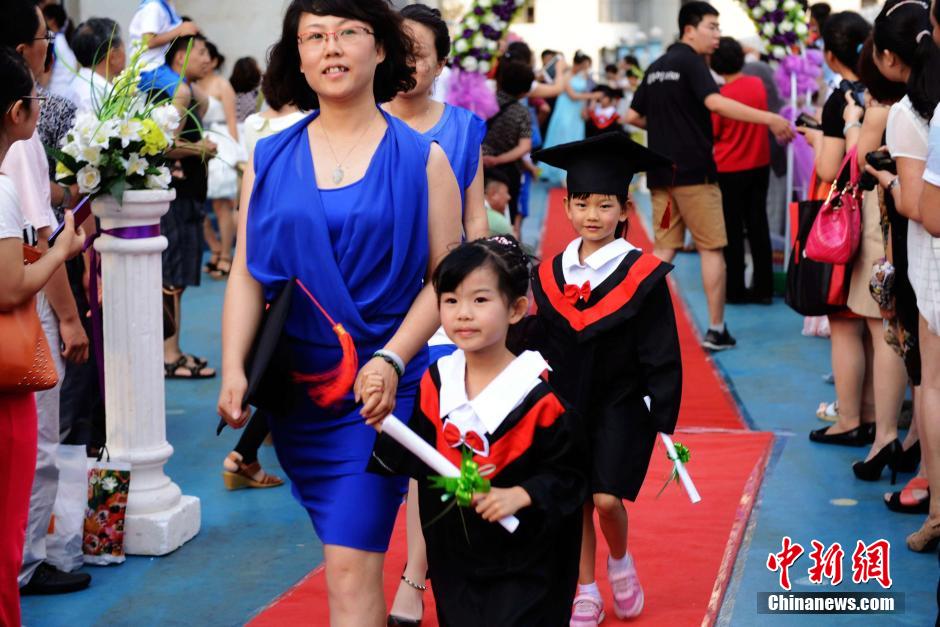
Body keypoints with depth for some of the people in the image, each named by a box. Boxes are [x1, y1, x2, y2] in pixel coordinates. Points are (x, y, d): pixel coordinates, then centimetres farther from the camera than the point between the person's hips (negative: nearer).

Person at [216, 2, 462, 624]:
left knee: (352, 566, -10)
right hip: (295, 383, 3)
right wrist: (234, 369, -12)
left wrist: (390, 361, -18)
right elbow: (247, 274, 1)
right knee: (350, 553, 16)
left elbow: (444, 279, -4)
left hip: (379, 385, -3)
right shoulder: (271, 159, 5)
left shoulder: (420, 159, -2)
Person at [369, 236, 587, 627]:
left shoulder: (540, 392, -16)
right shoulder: (435, 381, 0)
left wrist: (521, 495, -26)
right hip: (453, 557, 5)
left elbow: (568, 474, -12)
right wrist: (386, 433, -11)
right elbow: (421, 458, 5)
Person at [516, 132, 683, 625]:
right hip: (565, 407, 4)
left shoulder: (643, 275, -9)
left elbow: (662, 356, -7)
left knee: (606, 500, -10)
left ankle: (620, 562, 21)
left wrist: (663, 418, -9)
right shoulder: (549, 275, 2)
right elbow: (531, 347, 9)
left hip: (620, 408, -3)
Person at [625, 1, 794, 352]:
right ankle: (716, 330, 1)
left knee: (664, 249, 10)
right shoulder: (690, 61, -9)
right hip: (693, 171, -7)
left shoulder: (656, 68, 15)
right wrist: (769, 119, -28)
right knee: (711, 248, 0)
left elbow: (632, 116, 18)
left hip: (661, 173, 7)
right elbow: (715, 103, -25)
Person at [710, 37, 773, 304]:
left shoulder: (721, 96, -17)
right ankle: (763, 288, 12)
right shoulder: (758, 85, -3)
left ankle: (735, 289, 10)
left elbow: (712, 134, -7)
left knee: (732, 230, 5)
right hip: (760, 165, 4)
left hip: (729, 170, -4)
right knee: (758, 225, 10)